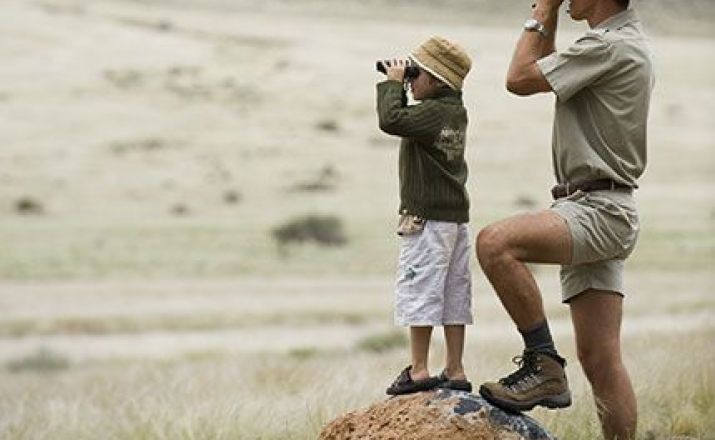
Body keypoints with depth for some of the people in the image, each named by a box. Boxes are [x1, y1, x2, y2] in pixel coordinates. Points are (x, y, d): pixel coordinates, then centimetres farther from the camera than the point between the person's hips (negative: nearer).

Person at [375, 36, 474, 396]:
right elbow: (410, 122, 22)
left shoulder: (433, 112, -16)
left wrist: (392, 84, -15)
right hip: (456, 216, 9)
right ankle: (455, 372, 12)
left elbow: (391, 120, -29)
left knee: (418, 291, -4)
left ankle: (419, 371, -4)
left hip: (427, 217, -9)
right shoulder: (455, 111, 11)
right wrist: (399, 87, 10)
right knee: (453, 295, 9)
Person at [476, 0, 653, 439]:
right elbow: (548, 73, 35)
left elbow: (520, 79, -10)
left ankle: (544, 365, -24)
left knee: (495, 243, -30)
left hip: (600, 209, -11)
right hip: (594, 212, 11)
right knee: (600, 357, 7)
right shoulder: (626, 43, 20)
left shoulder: (610, 45, -13)